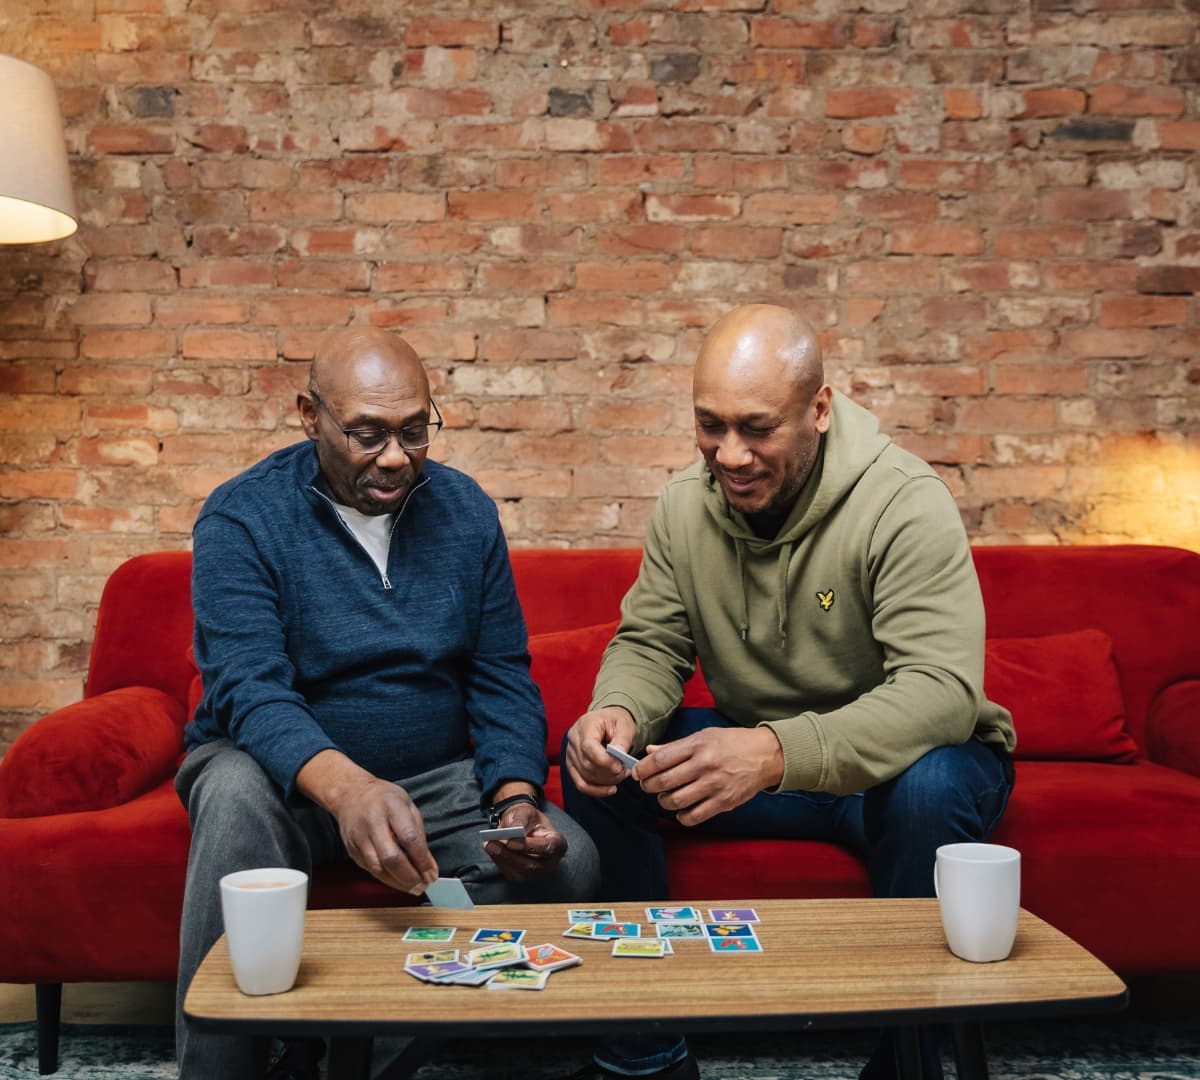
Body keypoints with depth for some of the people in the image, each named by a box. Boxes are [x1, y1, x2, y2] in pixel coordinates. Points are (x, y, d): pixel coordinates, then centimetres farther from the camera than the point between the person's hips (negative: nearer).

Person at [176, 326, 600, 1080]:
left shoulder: (466, 510, 1)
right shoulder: (242, 518, -11)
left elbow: (504, 678, 1)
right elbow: (250, 692, -25)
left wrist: (516, 798, -18)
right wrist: (347, 788, -45)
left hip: (435, 776, 4)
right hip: (291, 772, -3)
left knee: (568, 860, -20)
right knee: (238, 792, -37)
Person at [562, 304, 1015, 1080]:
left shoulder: (906, 504, -23)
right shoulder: (685, 505, -5)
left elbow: (942, 688, -34)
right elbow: (651, 644, 0)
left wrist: (778, 753, -49)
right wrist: (617, 711, -27)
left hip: (890, 758, -4)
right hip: (759, 758, 5)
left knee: (930, 787, -38)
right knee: (593, 754, -14)